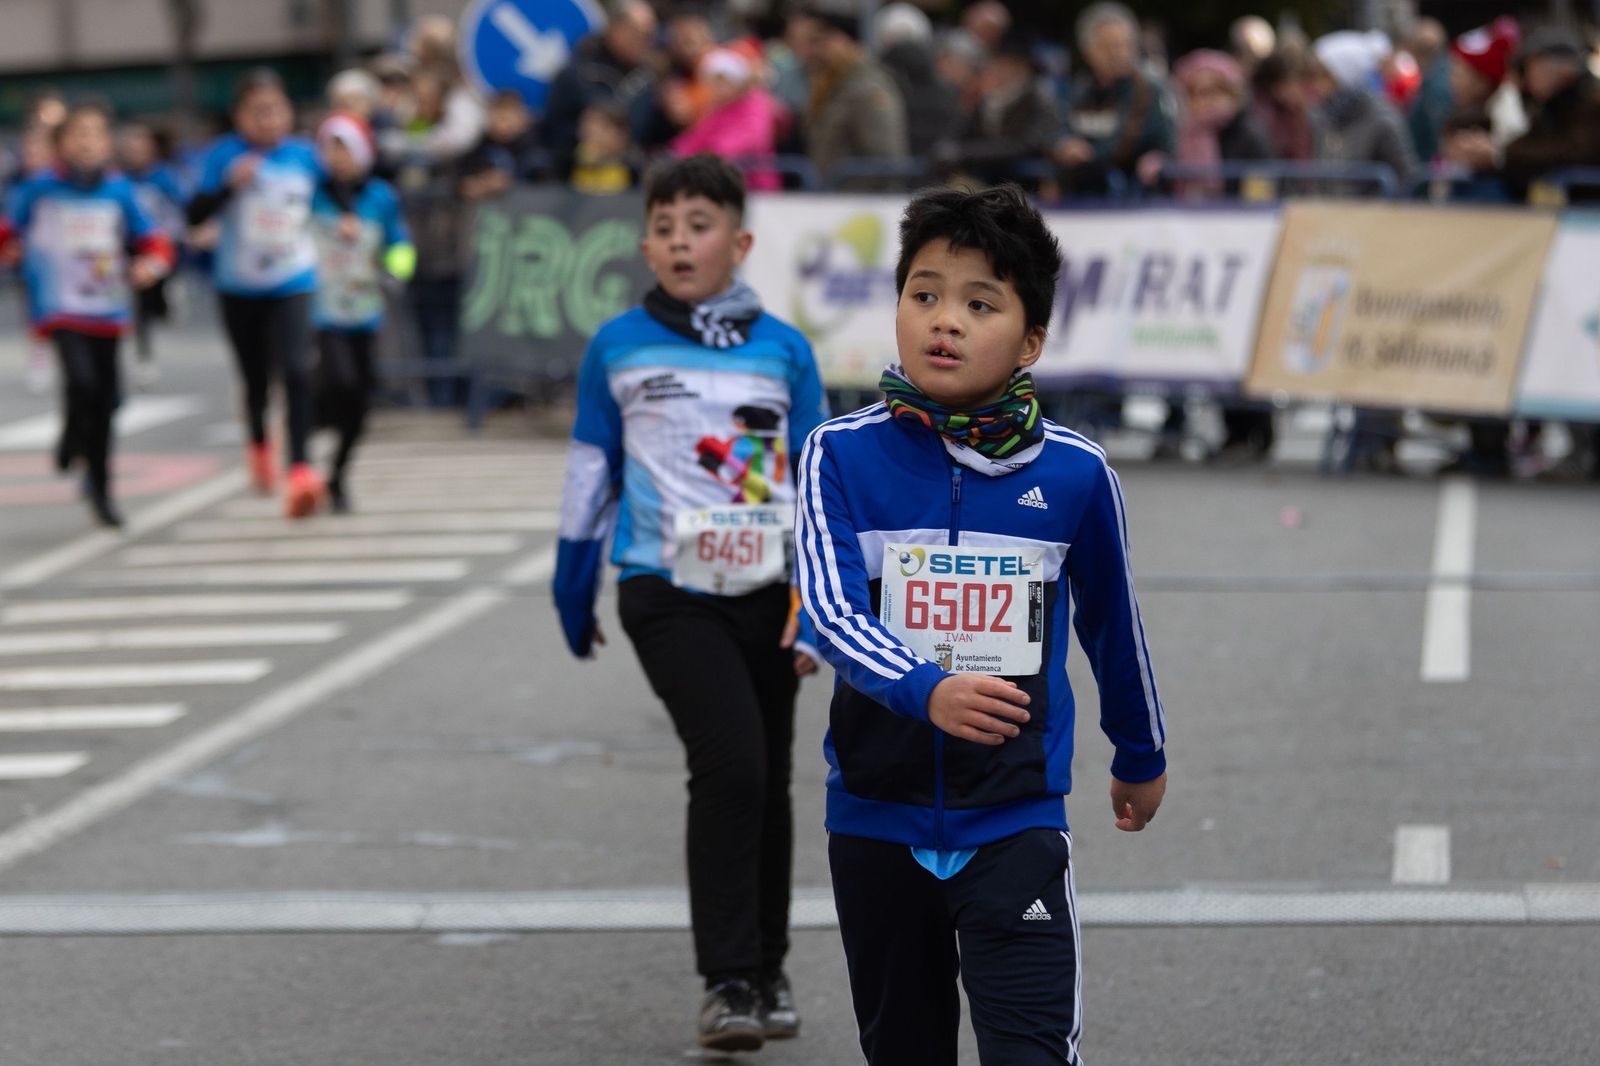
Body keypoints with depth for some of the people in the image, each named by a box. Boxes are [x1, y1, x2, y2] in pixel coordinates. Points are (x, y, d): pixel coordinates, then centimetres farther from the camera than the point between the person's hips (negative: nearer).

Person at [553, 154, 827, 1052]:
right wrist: (574, 595, 14)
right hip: (669, 590, -2)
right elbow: (590, 473, 11)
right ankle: (730, 981, -14)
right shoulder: (619, 348, 1)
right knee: (729, 760, -19)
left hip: (766, 590, 2)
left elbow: (818, 484, 4)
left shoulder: (783, 349, 2)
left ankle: (768, 971, 29)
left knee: (769, 783, 12)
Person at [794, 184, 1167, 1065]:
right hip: (876, 818, 1)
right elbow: (831, 610, -19)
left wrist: (1141, 757, 25)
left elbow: (1111, 624, 12)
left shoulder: (1075, 476, -4)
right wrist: (928, 692, -37)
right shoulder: (844, 456, -6)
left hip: (1013, 821, -1)